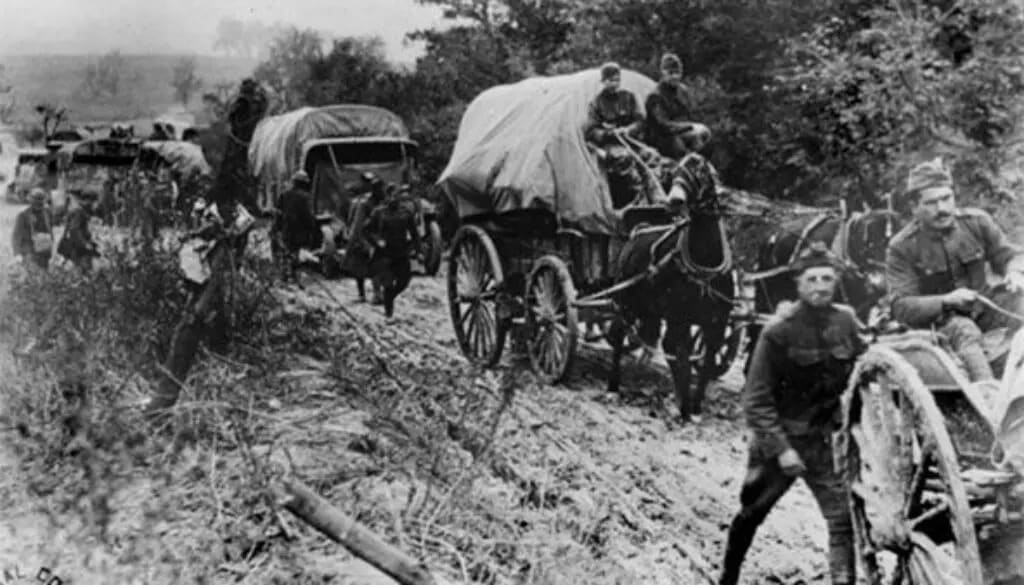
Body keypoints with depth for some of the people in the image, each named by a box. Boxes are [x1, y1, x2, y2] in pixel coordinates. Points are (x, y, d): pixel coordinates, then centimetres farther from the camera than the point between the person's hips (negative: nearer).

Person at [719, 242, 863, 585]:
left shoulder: (846, 322, -6)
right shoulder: (778, 332, -17)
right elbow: (756, 399, -15)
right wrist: (780, 448, -21)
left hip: (826, 439, 2)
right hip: (780, 439, -2)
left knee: (845, 518, -8)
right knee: (751, 514, 16)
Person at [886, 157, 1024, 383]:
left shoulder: (977, 222, -1)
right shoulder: (901, 248, -11)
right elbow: (901, 307, -14)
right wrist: (946, 301, -28)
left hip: (983, 309, 6)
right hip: (937, 319, -6)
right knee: (966, 332, -35)